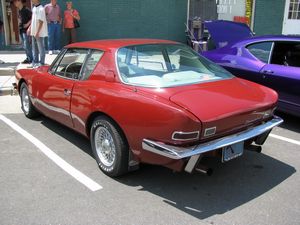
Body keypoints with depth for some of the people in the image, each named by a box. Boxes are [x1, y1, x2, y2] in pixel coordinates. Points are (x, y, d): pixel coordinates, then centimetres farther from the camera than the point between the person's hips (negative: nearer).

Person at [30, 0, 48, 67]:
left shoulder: (41, 9, -15)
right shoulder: (34, 8, 12)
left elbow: (41, 22, -18)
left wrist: (37, 32, -20)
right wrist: (30, 29, 16)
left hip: (40, 33, -9)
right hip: (34, 32, 9)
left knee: (41, 48, 0)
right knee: (34, 48, 13)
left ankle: (41, 62, 8)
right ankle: (35, 61, 22)